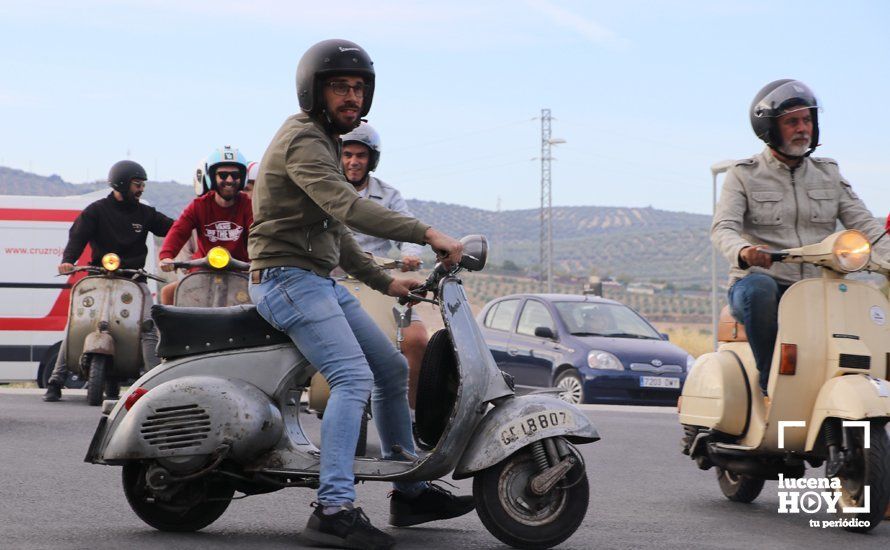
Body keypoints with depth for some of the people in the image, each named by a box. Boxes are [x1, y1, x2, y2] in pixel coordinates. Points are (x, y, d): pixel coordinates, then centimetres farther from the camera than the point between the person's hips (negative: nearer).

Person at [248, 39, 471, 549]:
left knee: (394, 369, 12)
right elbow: (348, 207, -29)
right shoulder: (302, 140, -14)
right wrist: (427, 234, -32)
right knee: (354, 378, -24)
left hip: (322, 282, 11)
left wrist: (384, 281, 19)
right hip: (289, 278, -11)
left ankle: (411, 492, 21)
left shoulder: (325, 142, 21)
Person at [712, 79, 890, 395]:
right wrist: (743, 251, -35)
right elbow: (722, 227, -11)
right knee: (760, 289, -38)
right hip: (761, 280, -3)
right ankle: (769, 383, -26)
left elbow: (863, 223, 6)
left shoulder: (828, 175, 17)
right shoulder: (744, 175, 5)